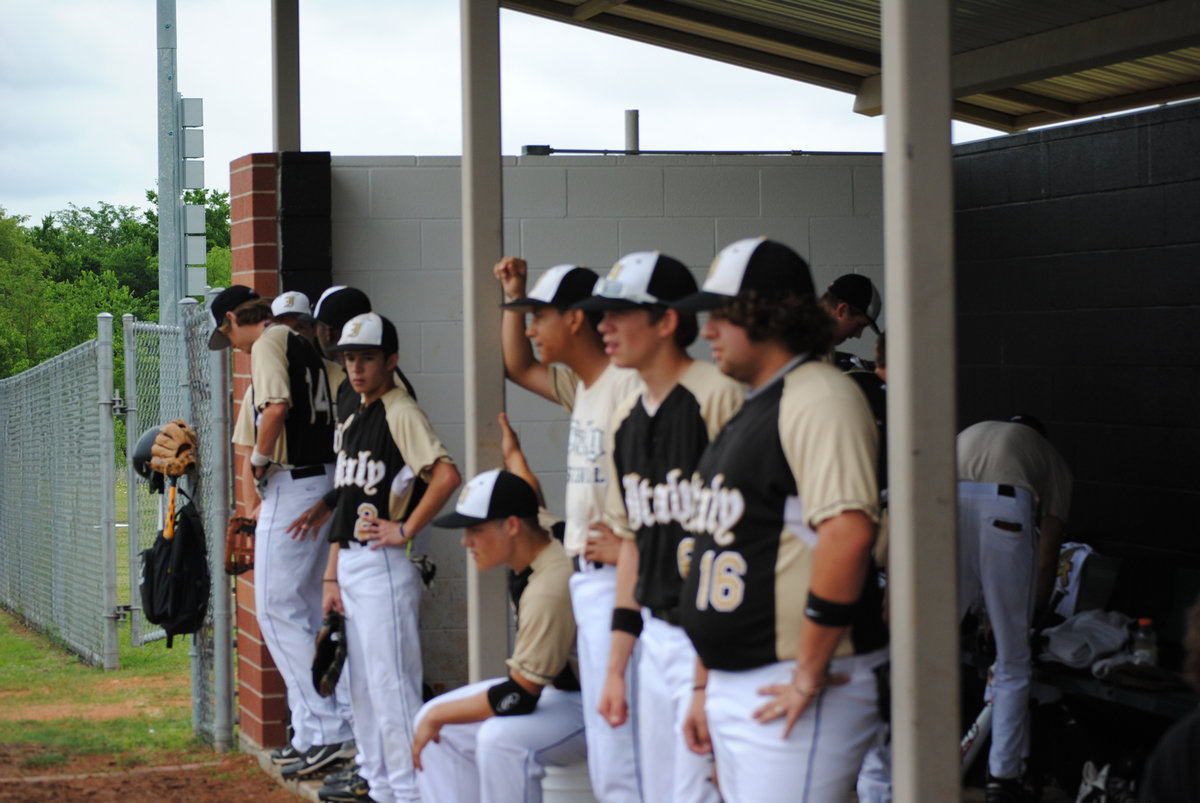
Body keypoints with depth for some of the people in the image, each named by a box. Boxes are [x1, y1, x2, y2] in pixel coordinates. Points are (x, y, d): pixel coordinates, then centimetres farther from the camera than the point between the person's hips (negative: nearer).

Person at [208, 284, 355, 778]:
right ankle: (313, 732, 17)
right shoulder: (304, 347, 20)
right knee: (307, 611, 14)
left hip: (293, 485, -10)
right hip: (324, 480, 10)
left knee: (277, 609, -8)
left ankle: (327, 731, -13)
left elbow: (277, 407, -24)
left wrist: (258, 462, -9)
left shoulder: (268, 343, -8)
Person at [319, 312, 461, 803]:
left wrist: (405, 531, -19)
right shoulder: (352, 420, 17)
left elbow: (447, 475, -25)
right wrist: (332, 577, 15)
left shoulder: (401, 412, -11)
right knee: (361, 681, 14)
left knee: (391, 680, -9)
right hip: (350, 565, 10)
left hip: (383, 562, -10)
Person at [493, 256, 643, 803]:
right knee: (602, 745, 13)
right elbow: (516, 367, 32)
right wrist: (513, 296, 22)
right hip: (585, 581, 10)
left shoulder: (630, 384, -16)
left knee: (618, 744, -11)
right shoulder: (580, 385, 14)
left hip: (616, 579, -10)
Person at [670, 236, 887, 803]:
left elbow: (847, 533, -25)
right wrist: (704, 686, 19)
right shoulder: (749, 411, 19)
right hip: (731, 687, 10)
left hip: (788, 692, -10)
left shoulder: (818, 397, -13)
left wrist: (810, 673, -23)